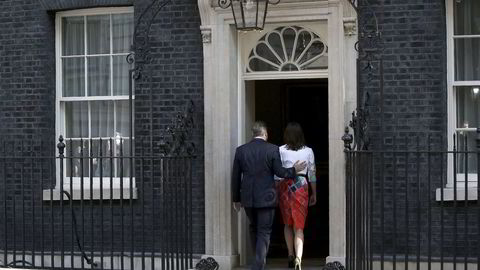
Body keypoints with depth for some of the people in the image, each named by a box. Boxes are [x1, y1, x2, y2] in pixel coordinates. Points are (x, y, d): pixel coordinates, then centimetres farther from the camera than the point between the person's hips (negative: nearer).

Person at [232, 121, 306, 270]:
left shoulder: (241, 150, 1)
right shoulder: (272, 149, -8)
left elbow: (235, 177, 4)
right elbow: (280, 172, -8)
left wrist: (236, 199, 13)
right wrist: (294, 170, 11)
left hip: (248, 198, 4)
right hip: (266, 197, -3)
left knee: (254, 228, 22)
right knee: (264, 232, 2)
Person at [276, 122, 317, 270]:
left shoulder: (281, 150, -3)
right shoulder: (308, 151, 1)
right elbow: (312, 174, 6)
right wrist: (314, 194, 14)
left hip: (285, 186, 0)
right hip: (301, 186, 0)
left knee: (288, 224, 18)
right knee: (299, 226, 1)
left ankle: (291, 255, 19)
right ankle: (298, 257, -17)